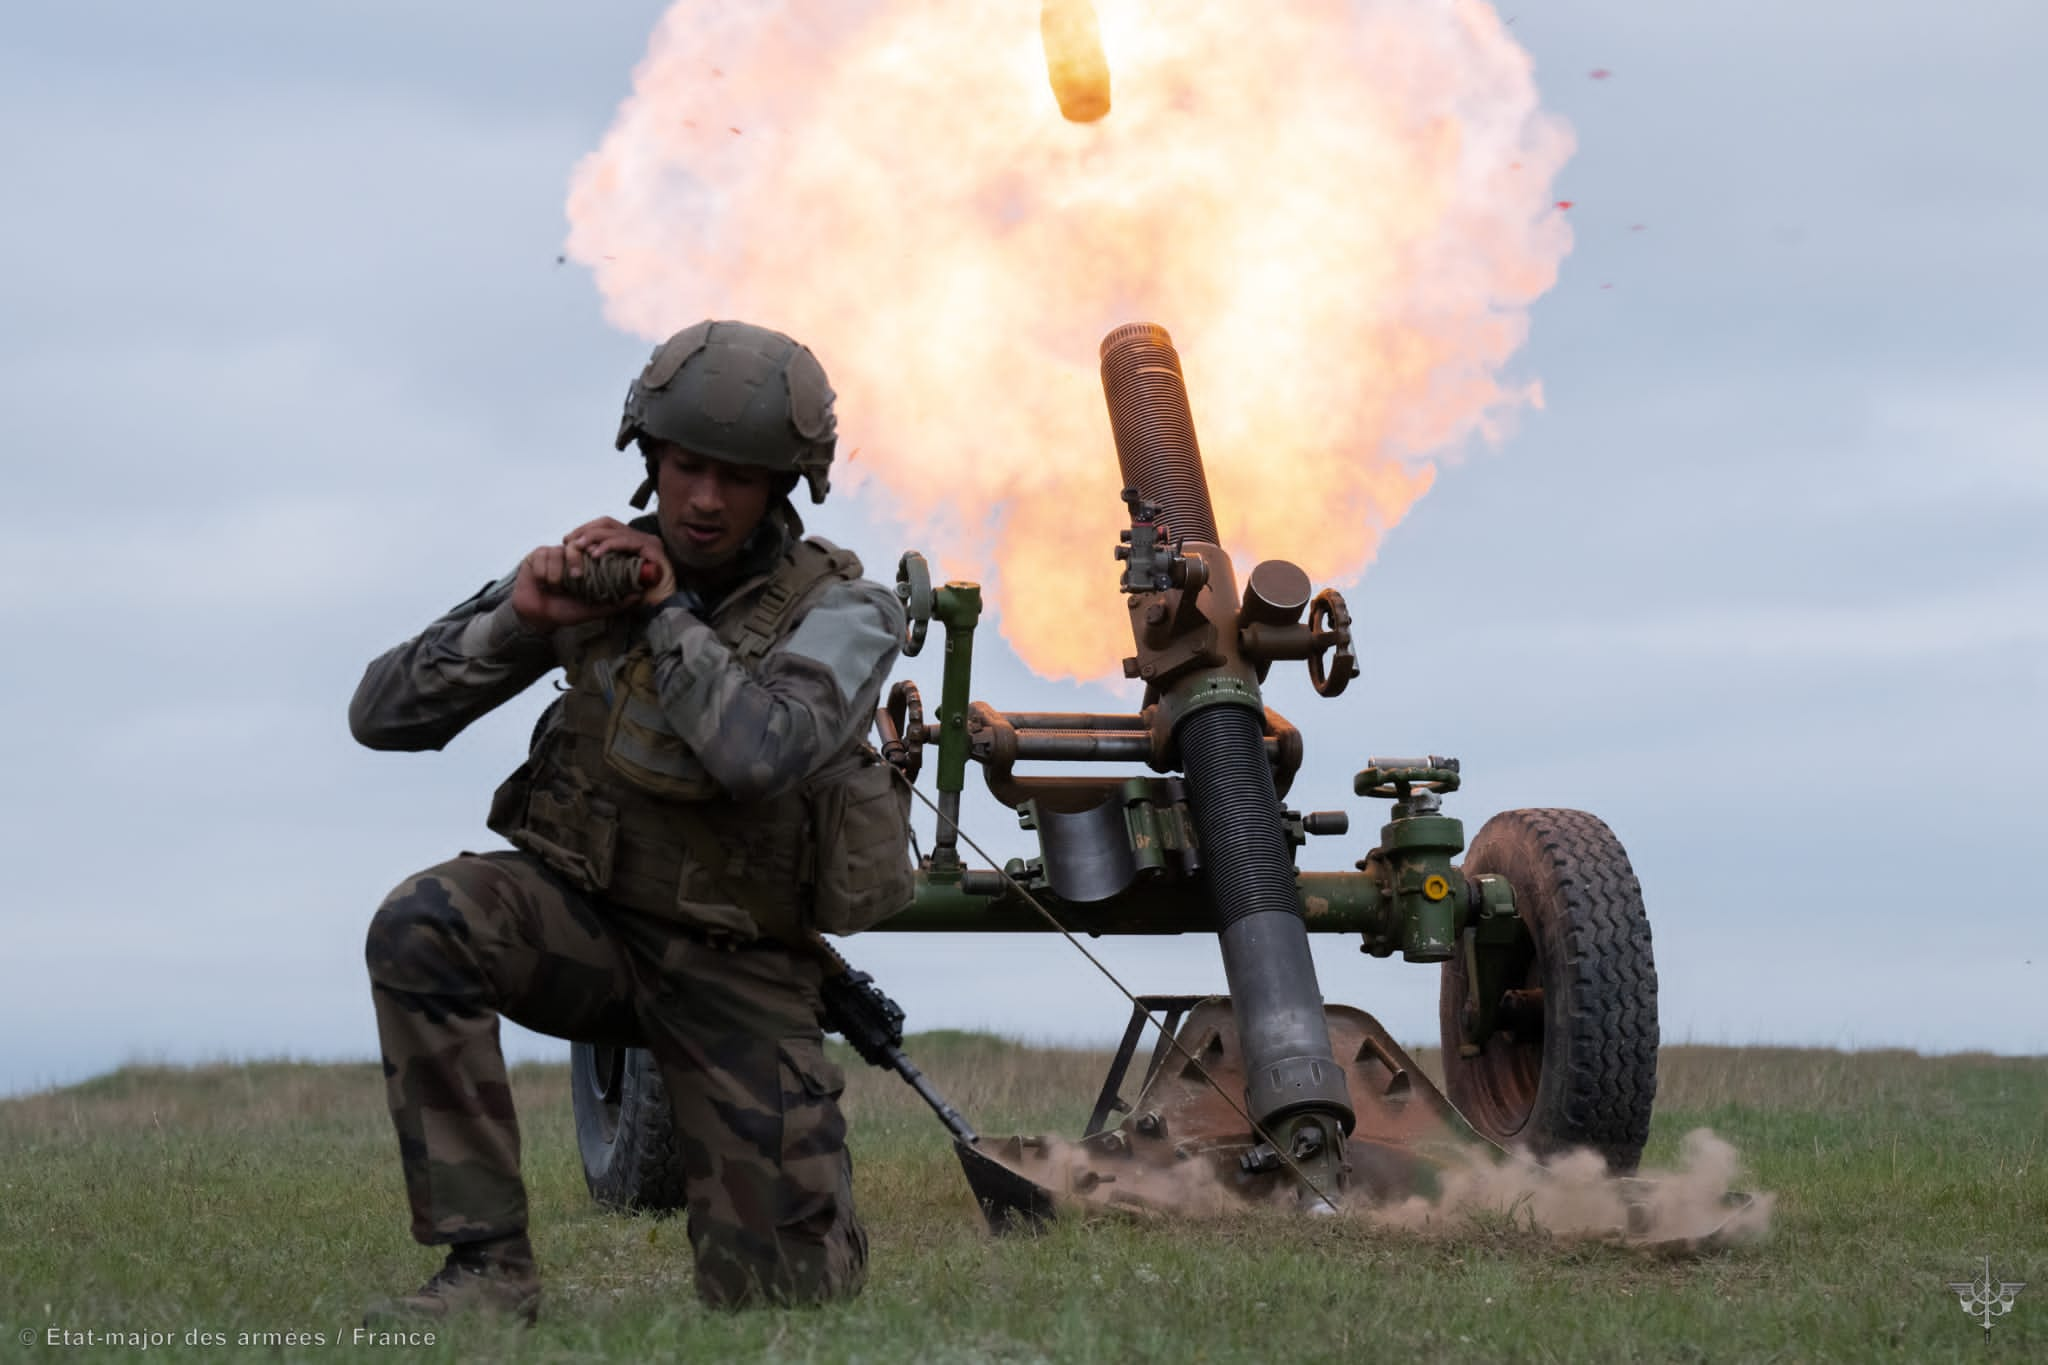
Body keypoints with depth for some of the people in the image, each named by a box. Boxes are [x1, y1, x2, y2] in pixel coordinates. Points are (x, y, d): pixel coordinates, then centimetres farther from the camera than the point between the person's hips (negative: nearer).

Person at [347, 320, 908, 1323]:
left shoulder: (840, 610, -10)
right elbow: (382, 716, -3)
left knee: (787, 1295, -7)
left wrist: (666, 613, -22)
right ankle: (486, 1264, -24)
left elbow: (762, 752, -33)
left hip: (736, 967, -2)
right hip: (582, 916, 2)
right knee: (422, 923, -32)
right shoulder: (591, 567, -2)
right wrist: (518, 620, -18)